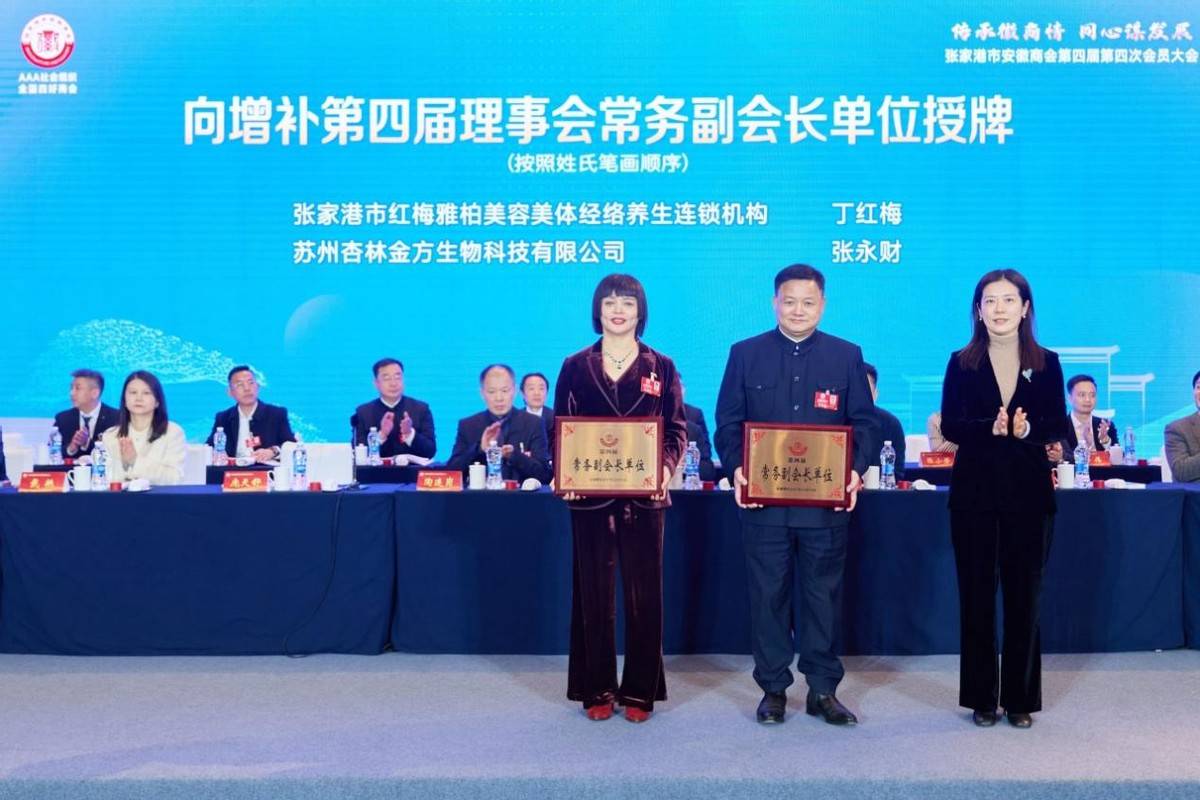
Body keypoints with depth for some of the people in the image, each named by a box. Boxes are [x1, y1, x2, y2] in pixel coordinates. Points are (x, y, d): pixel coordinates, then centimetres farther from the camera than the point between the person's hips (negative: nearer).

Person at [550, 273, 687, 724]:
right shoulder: (575, 366, 7)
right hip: (590, 496, 0)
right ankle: (597, 689, 18)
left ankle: (640, 691, 16)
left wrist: (666, 467, -15)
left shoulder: (661, 367, 6)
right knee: (593, 594, 6)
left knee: (644, 595, 4)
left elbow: (676, 429, 4)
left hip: (644, 497, 0)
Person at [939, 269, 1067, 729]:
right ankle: (982, 697, 16)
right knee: (976, 596, 4)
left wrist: (1026, 429, -20)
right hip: (975, 492, 0)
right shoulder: (962, 363, 3)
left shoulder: (1046, 363, 6)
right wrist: (989, 429, -23)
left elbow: (1058, 426, 0)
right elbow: (950, 425, -5)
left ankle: (1020, 698, 18)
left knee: (1024, 596, 5)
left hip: (1029, 492, 1)